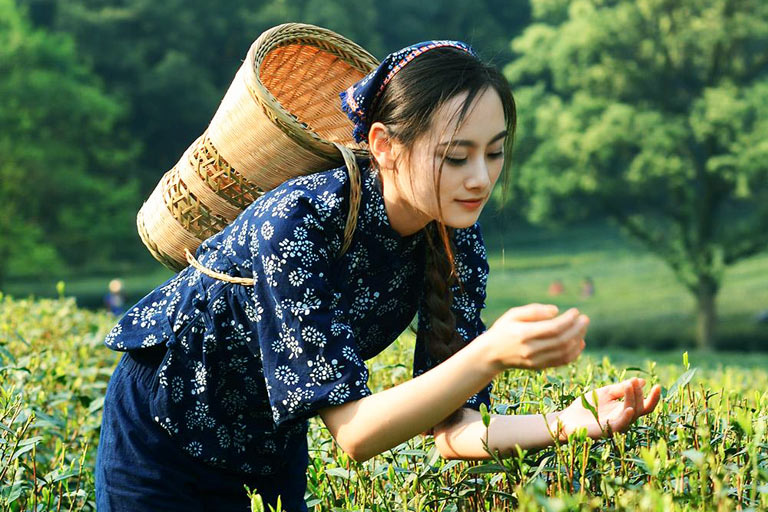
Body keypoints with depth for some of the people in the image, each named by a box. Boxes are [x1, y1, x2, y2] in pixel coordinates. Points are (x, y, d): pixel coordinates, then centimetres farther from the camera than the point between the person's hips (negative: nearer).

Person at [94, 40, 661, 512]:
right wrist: (492, 354, -47)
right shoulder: (296, 222, -33)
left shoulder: (458, 245, -16)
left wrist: (567, 422, -35)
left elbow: (450, 430, -18)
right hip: (163, 435, -5)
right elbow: (353, 432, -36)